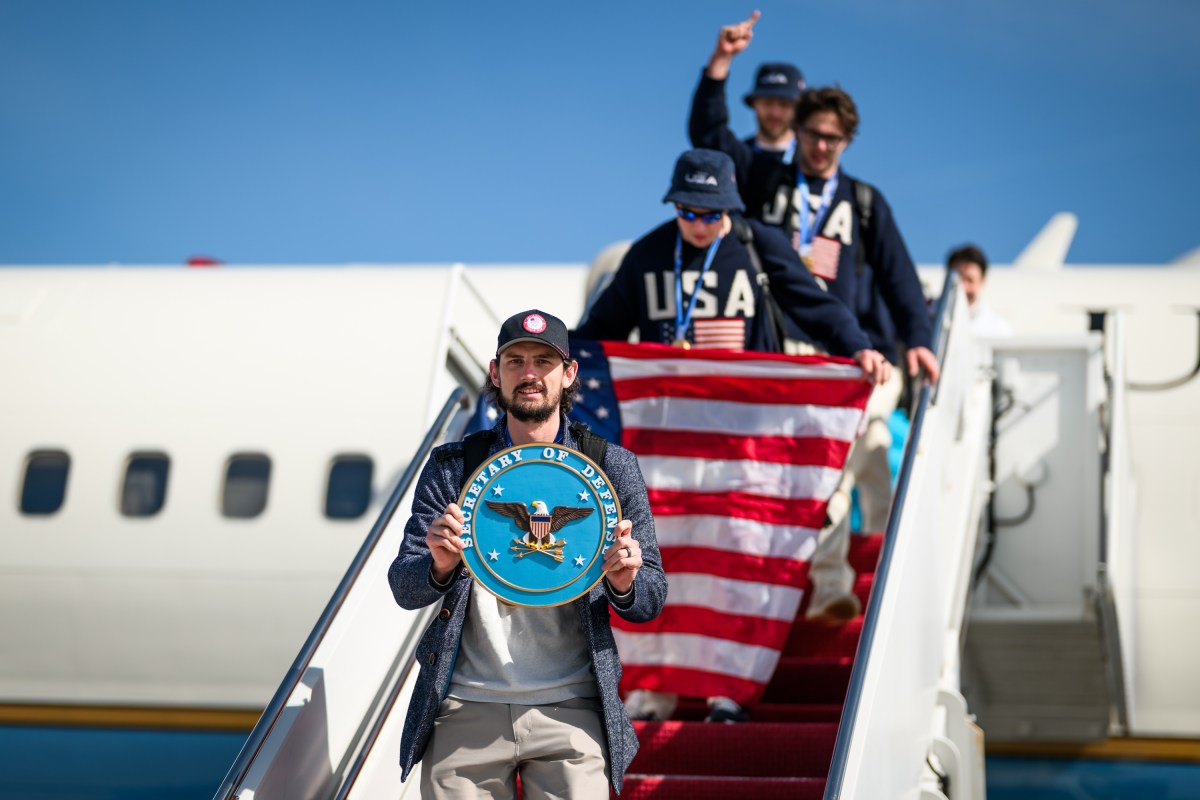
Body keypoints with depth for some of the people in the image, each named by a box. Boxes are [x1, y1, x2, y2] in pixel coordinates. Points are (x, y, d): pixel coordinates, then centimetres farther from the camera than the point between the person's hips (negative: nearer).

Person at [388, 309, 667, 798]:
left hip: (569, 710, 0)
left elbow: (651, 599, 7)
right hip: (465, 710, 1)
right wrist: (439, 567, -19)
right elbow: (404, 589, 4)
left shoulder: (612, 467, 6)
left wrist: (624, 583, -17)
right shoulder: (452, 467, 7)